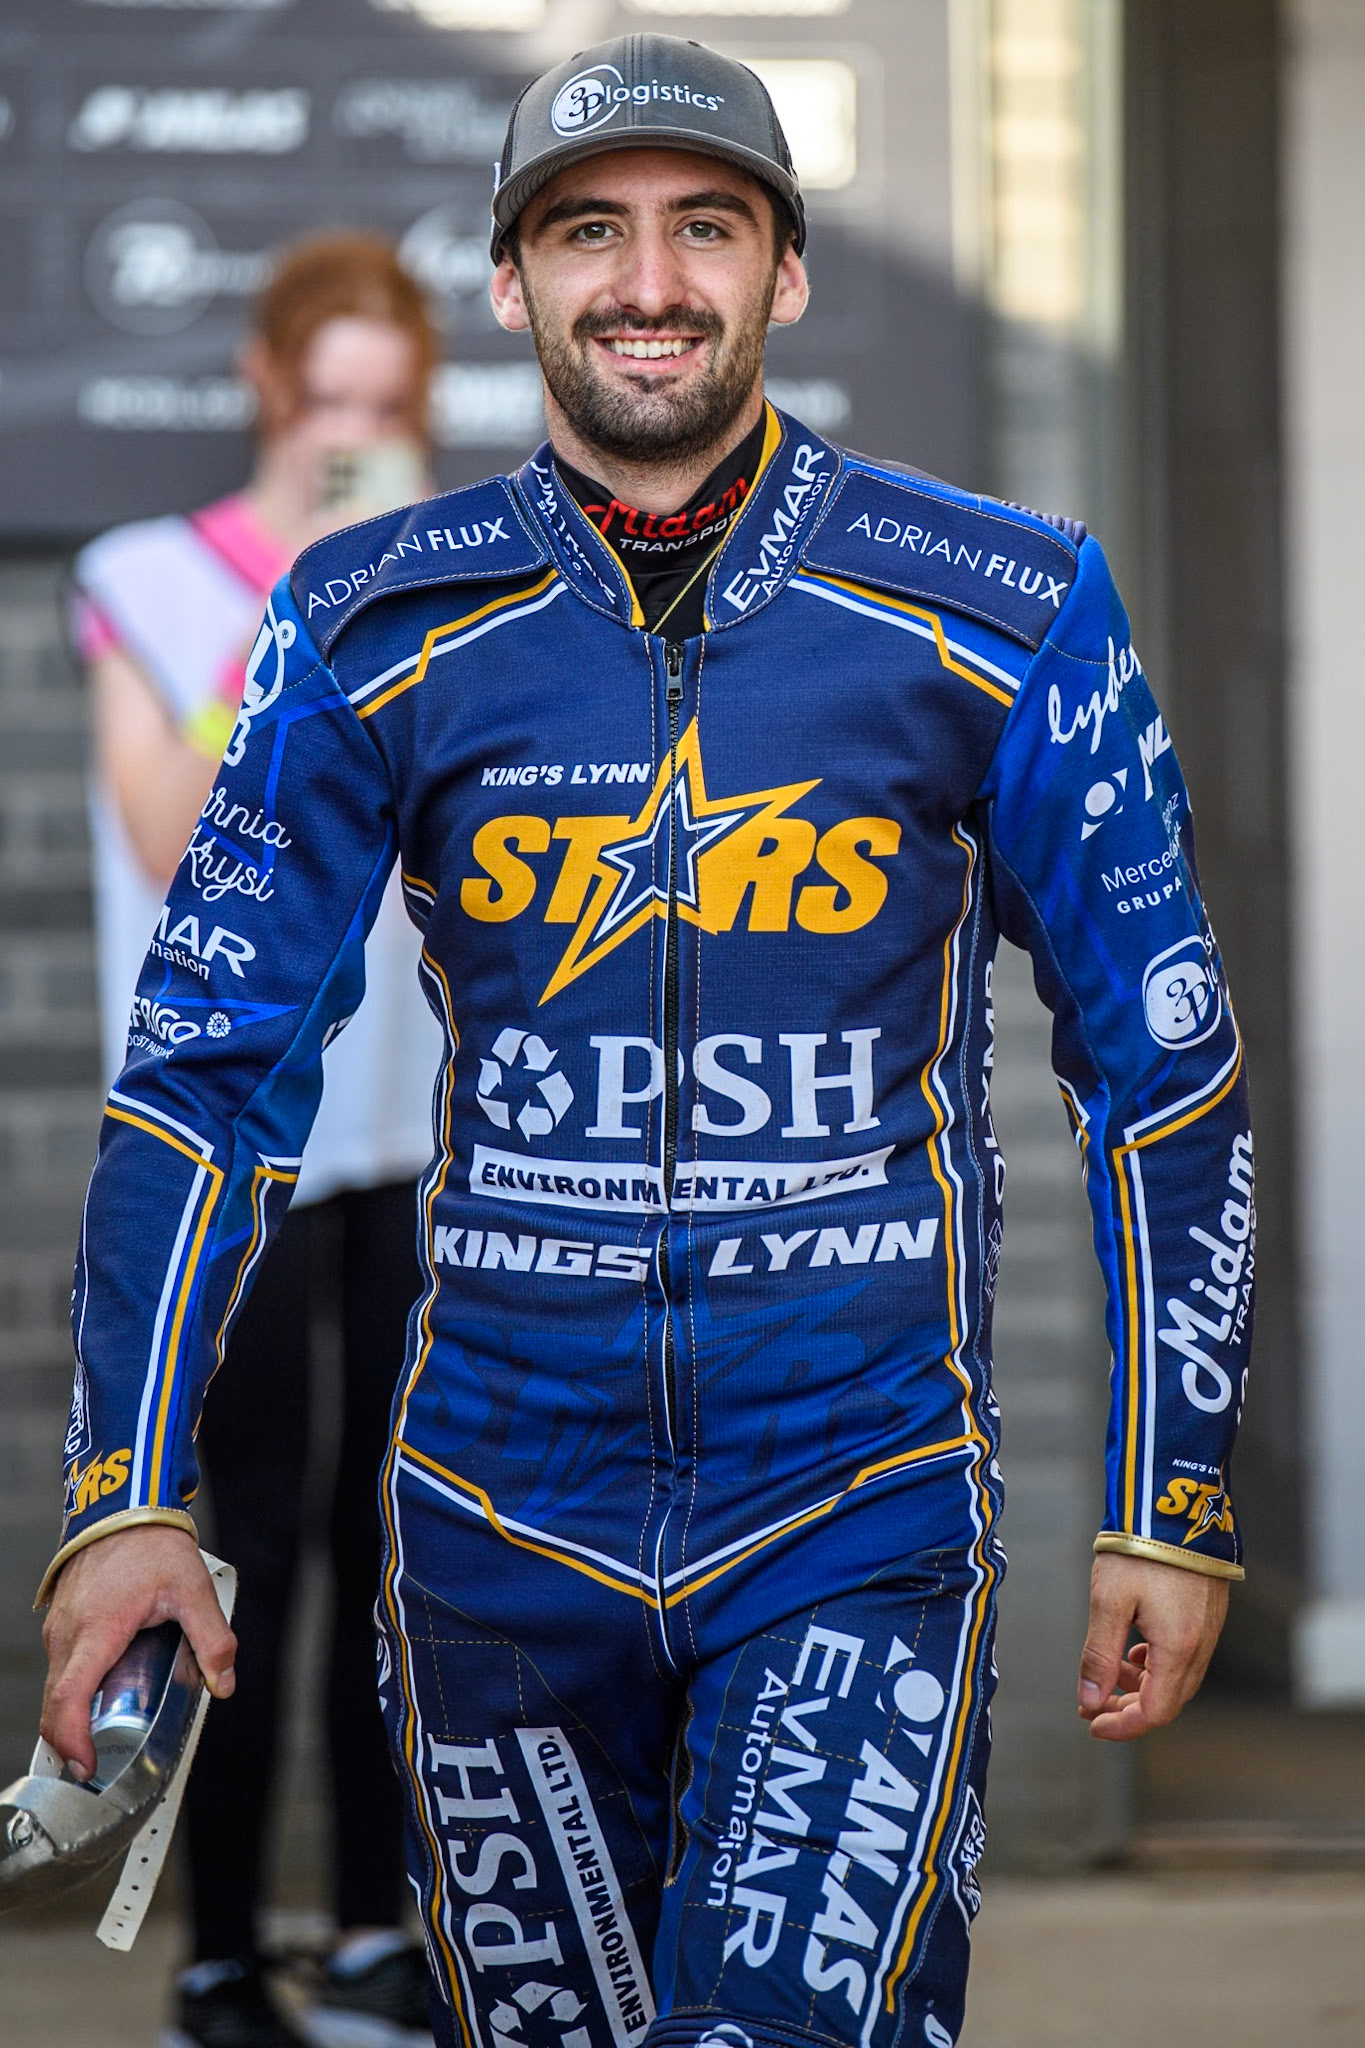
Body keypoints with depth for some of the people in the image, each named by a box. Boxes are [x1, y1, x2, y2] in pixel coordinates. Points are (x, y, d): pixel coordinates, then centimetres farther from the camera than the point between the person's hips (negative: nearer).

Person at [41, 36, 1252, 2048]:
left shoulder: (1002, 616, -1)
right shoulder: (375, 630, 2)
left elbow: (1162, 1069, 5)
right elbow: (206, 1071, 6)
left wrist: (1170, 1508, 4)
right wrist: (131, 1498, -2)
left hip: (864, 1506, -2)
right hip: (499, 1507, 2)